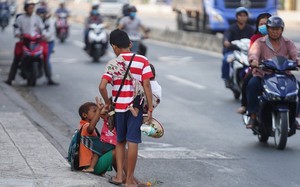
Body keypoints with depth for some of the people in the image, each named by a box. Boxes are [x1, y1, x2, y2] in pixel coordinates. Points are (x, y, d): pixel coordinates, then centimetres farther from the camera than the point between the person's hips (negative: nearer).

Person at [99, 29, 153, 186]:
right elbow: (146, 85, -8)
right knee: (132, 142, 0)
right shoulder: (142, 61, -3)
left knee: (120, 141, 17)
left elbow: (102, 86, -10)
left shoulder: (112, 64, -1)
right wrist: (150, 108, -5)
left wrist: (107, 103, 6)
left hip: (119, 107, 2)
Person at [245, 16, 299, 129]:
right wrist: (253, 60, -39)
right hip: (262, 76, -2)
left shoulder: (287, 43, 14)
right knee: (252, 85, -32)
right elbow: (253, 52, -14)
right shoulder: (259, 42, 7)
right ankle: (253, 116, -24)